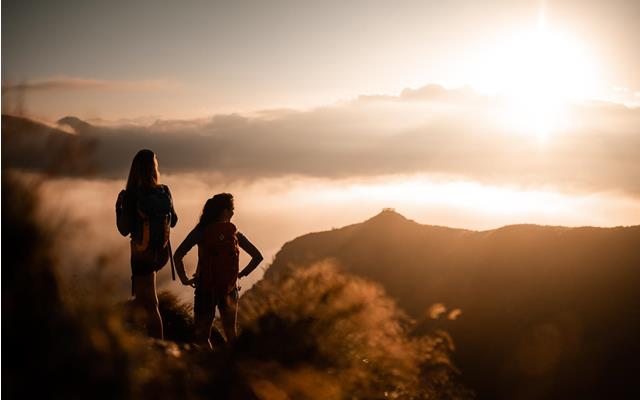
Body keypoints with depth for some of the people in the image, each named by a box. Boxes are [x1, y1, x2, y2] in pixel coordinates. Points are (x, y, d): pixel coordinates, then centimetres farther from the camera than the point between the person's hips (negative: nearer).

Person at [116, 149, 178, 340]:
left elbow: (124, 230, -10)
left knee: (149, 304, 4)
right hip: (162, 253, 5)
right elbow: (173, 221, 7)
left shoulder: (131, 195, -17)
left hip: (142, 254, -5)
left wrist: (119, 206, 2)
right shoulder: (164, 191, -6)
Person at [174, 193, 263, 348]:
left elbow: (177, 256, -13)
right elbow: (258, 257, 0)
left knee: (202, 335, 7)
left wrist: (184, 279, -5)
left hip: (205, 289, -2)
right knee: (231, 334, 16)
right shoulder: (235, 233, -1)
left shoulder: (200, 232, -5)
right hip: (230, 289, 2)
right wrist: (241, 274, 6)